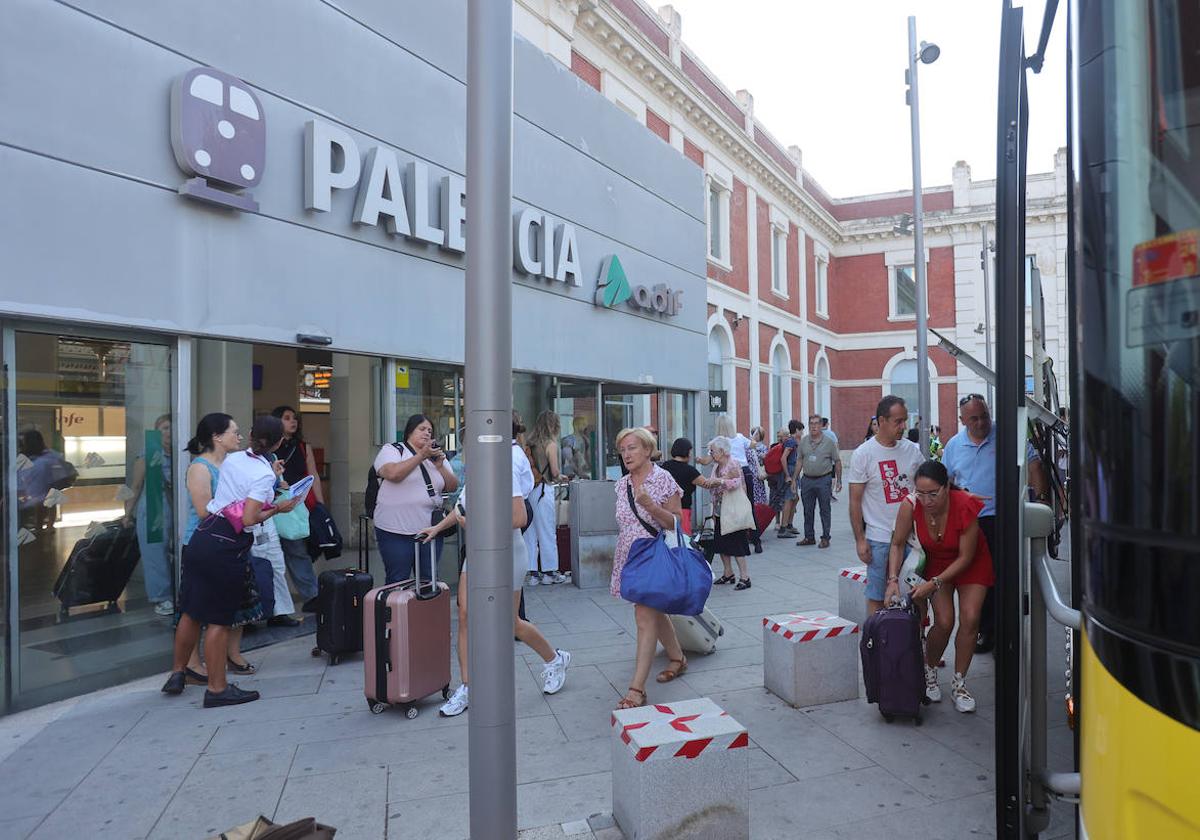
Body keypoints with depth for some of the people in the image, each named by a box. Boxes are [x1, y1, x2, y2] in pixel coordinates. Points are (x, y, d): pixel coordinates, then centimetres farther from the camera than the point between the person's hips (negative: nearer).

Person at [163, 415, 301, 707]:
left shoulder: (231, 459, 6)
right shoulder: (264, 475, -15)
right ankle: (217, 689, 14)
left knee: (191, 611, 19)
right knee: (219, 620, 3)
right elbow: (248, 519, -19)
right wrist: (277, 509, -5)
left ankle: (178, 674, 34)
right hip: (227, 547, -7)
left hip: (202, 537, 7)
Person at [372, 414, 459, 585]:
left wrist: (440, 466, -5)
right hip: (396, 532, -5)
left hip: (430, 530, 5)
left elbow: (452, 487, 11)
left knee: (428, 582, 10)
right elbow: (393, 473, -20)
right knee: (398, 583, 1)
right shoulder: (391, 450, 1)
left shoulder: (435, 457, 17)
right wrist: (421, 455, -15)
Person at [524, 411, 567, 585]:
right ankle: (549, 572, 13)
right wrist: (560, 477, 13)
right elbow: (555, 472, -8)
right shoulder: (551, 444, -7)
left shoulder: (529, 443, 8)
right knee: (547, 532, 5)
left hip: (528, 490, 6)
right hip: (543, 490, -5)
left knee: (530, 532, 9)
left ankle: (533, 572, 14)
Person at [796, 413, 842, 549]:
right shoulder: (804, 441, 6)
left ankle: (825, 538, 12)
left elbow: (837, 461, 2)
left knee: (825, 510, 3)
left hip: (824, 480, -3)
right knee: (807, 511, 9)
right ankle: (809, 537, 19)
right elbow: (799, 461, 10)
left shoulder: (829, 441, -2)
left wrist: (838, 480, 0)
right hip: (807, 480, 3)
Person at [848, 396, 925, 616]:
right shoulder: (863, 454, -8)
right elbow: (855, 501, -6)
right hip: (879, 538, -4)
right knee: (877, 597, 4)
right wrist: (860, 539, -9)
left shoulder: (912, 450, 4)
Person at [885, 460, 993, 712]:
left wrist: (934, 583, -28)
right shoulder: (911, 505, -28)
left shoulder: (965, 507, -34)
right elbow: (898, 544, -14)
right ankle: (929, 672, 15)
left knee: (970, 619, -11)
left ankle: (959, 684, 6)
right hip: (936, 561, 1)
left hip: (971, 563, -1)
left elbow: (965, 556, -24)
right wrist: (893, 579, -25)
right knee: (944, 622, -10)